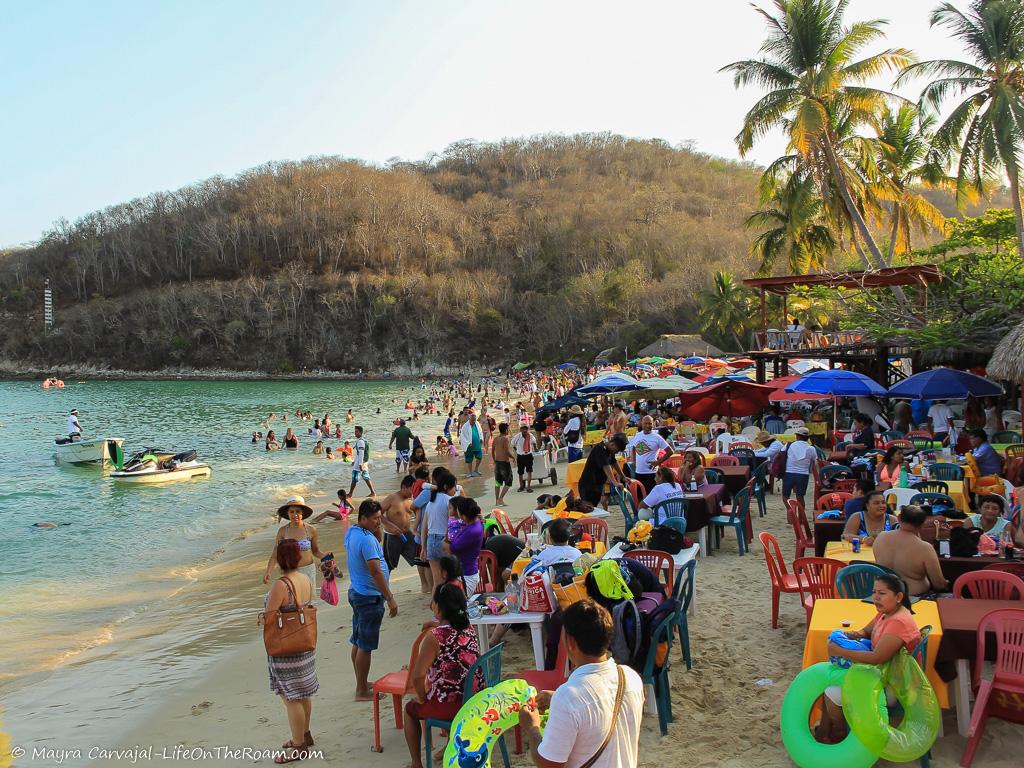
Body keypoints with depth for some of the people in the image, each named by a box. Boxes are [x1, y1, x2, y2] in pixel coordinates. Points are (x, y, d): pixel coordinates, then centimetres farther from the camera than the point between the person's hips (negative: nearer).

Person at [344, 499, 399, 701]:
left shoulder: (351, 532, 6)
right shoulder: (367, 540, -24)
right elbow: (376, 571, -25)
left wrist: (377, 531, 1)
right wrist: (390, 598, -21)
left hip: (356, 592, 10)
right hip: (370, 597, -10)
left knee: (358, 642, 18)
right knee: (365, 646, 0)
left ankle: (361, 683, 31)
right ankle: (362, 691, 8)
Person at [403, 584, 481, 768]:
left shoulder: (434, 637, -21)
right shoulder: (469, 628, 0)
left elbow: (417, 676, -24)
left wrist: (422, 697, -9)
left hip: (452, 705, -6)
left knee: (411, 709, 23)